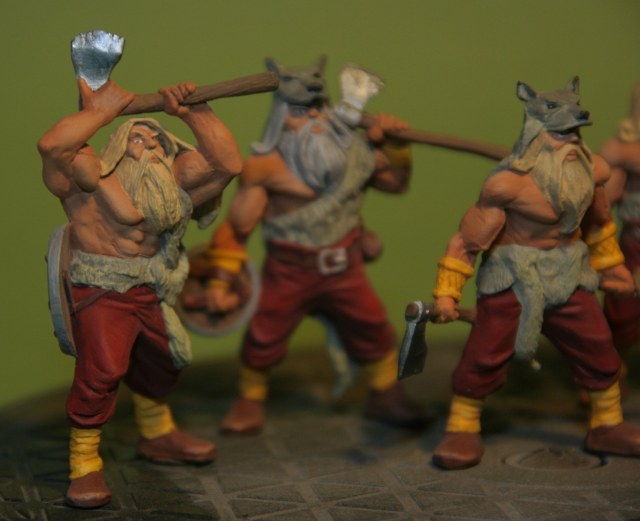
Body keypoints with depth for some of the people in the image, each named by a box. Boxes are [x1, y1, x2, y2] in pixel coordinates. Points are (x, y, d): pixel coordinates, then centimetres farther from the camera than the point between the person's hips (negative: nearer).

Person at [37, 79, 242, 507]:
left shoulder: (176, 178, -11)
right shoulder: (92, 177, -24)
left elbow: (229, 162, -21)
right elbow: (52, 145, -43)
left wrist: (193, 112, -28)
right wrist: (101, 110, -35)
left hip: (150, 290, 6)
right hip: (97, 290, -6)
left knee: (161, 360, 20)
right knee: (101, 368, -22)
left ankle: (158, 435, 46)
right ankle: (84, 465, -8)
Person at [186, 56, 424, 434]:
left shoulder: (352, 149, -2)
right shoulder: (266, 166, -14)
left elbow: (396, 183, 12)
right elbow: (237, 227, -7)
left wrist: (395, 147, -6)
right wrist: (222, 280, -8)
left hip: (345, 271, 3)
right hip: (290, 272, -3)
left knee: (375, 330, 7)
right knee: (264, 339, 0)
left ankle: (386, 396, 32)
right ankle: (251, 402, 27)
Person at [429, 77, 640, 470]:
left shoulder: (592, 170, -2)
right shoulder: (509, 183, -20)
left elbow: (598, 223, 18)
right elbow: (469, 238, -14)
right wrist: (447, 291, -16)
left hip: (568, 277, 5)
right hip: (513, 280, -5)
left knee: (599, 351, 7)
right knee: (486, 355, -6)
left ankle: (607, 426, 25)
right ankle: (463, 432, 10)